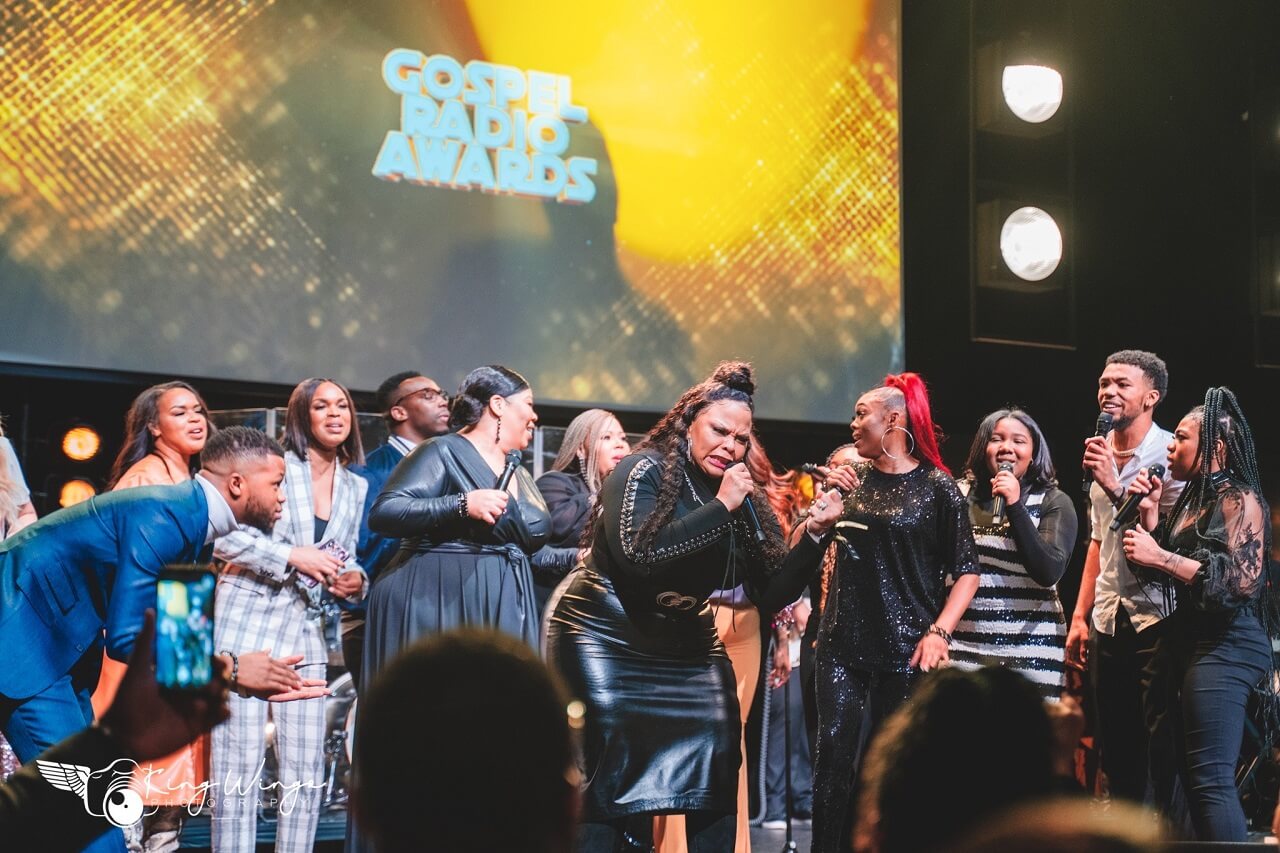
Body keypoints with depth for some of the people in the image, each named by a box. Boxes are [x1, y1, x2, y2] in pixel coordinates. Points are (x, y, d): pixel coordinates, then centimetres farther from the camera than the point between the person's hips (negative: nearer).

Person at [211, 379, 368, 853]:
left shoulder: (355, 488, 12)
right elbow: (223, 537, -10)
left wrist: (354, 579, -3)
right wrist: (292, 556, -17)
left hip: (307, 631, 5)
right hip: (249, 619, -5)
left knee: (306, 765, 4)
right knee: (240, 758, -7)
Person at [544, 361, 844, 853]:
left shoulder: (745, 499, 2)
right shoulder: (643, 471, -15)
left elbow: (771, 594, -1)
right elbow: (639, 555, -32)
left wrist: (813, 535, -15)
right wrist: (720, 508, -27)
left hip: (686, 642, 6)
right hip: (605, 636, -6)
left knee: (716, 764, -1)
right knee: (611, 769, -15)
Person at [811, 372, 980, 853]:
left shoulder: (936, 487, -3)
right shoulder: (855, 479, 9)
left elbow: (966, 571, -4)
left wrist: (939, 632, -15)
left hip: (905, 649, -4)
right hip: (842, 643, 4)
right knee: (834, 754, -3)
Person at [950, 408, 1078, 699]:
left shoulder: (1053, 502, 0)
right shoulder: (961, 494, 7)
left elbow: (1048, 573, -14)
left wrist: (1015, 506, -16)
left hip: (1029, 650, -2)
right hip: (963, 646, 2)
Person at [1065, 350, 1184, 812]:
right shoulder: (1099, 454, 13)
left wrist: (1115, 487, -23)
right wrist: (1079, 616, 15)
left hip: (1157, 618, -7)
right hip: (1107, 620, 7)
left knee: (1165, 747, -6)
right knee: (1116, 748, 11)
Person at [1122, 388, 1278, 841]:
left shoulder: (1240, 500, -9)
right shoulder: (1193, 500, 16)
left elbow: (1242, 581, -21)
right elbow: (1164, 575, 16)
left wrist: (1160, 556, -20)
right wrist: (1149, 514, 4)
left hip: (1224, 647, -10)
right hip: (1190, 642, 10)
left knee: (1211, 779, -15)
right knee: (1188, 770, 10)